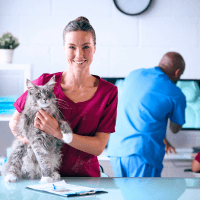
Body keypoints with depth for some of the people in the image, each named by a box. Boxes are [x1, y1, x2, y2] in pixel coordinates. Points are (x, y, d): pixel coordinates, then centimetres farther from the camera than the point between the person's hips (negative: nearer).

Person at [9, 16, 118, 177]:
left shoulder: (108, 92, -1)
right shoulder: (45, 82, -2)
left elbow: (99, 147, -6)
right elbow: (14, 122, 8)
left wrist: (59, 133, -18)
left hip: (85, 177, 0)